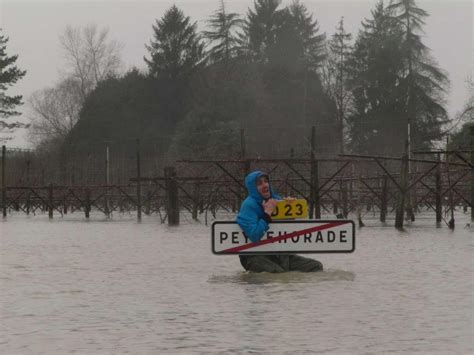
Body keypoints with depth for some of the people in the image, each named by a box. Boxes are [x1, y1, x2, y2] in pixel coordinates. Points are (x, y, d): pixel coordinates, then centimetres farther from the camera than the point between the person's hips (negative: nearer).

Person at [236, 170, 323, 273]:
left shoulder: (275, 199, 8)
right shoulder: (249, 205, -14)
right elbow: (254, 235, -26)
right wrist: (267, 213, -23)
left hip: (278, 254, 7)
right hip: (255, 257, -6)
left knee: (316, 266, -4)